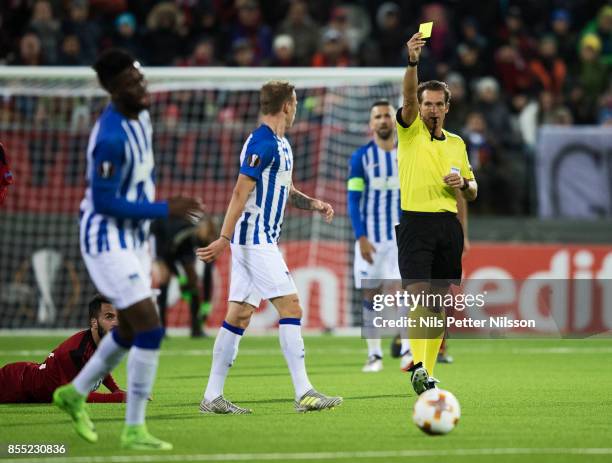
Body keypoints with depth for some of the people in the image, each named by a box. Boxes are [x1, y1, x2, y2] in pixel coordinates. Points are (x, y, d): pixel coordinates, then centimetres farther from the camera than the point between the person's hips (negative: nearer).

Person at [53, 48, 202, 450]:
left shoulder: (141, 116, 4)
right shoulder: (111, 137, -26)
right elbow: (104, 202, -25)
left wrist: (148, 221, 22)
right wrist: (166, 209, -22)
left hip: (133, 239, 10)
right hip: (107, 240, -10)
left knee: (131, 330, 18)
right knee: (150, 329, -13)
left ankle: (75, 393, 37)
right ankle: (134, 430, -6)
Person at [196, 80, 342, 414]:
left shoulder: (280, 144, 16)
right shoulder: (261, 143, -14)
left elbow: (284, 191, 26)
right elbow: (240, 193, -19)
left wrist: (315, 204, 9)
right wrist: (224, 239, -23)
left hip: (263, 240, 10)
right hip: (255, 240, -10)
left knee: (239, 315, 7)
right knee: (290, 307, -11)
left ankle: (213, 396, 8)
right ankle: (303, 393, -12)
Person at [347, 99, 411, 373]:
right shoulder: (361, 157, 0)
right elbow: (353, 200, -2)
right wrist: (360, 237, -12)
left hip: (402, 235, 0)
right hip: (370, 236, 0)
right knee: (370, 295, 3)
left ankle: (407, 350, -16)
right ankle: (374, 354, 9)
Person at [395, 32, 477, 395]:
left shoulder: (457, 143, 16)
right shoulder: (410, 131, 3)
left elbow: (473, 191, 21)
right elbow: (409, 98, -17)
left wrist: (463, 183, -3)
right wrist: (413, 62, -34)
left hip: (449, 225, 5)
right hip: (415, 223, -5)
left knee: (439, 301, 6)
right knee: (418, 295, -17)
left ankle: (428, 370, 14)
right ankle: (419, 367, -26)